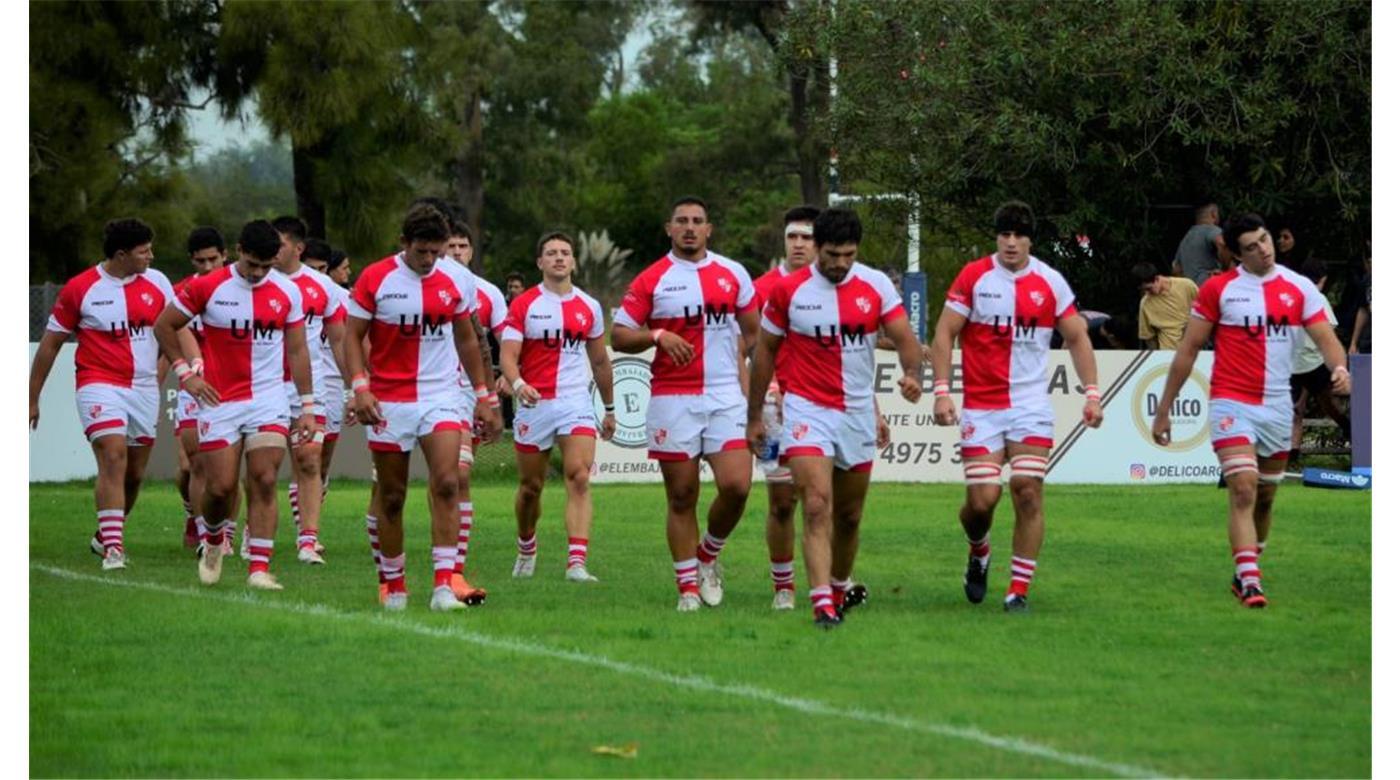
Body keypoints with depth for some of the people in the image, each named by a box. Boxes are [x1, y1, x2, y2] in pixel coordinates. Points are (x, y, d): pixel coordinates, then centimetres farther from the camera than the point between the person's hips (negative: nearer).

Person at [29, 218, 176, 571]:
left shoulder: (156, 283, 4)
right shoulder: (79, 289, -6)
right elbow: (50, 344, 3)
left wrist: (160, 373, 4)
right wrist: (32, 399, 5)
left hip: (144, 389, 4)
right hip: (100, 386, -4)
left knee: (135, 473, 9)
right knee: (113, 459, -20)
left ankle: (105, 536, 31)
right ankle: (113, 548, -24)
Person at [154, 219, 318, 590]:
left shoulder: (287, 292, 2)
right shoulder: (207, 287, -5)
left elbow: (297, 350, 9)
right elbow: (163, 326, 5)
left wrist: (307, 407, 7)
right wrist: (184, 372, -3)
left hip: (269, 400, 1)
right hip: (220, 401, -1)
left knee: (265, 481, -11)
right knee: (221, 486, -2)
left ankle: (260, 567, -11)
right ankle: (214, 540, 29)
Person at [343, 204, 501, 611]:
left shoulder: (455, 280, 3)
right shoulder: (374, 279, -5)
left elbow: (466, 340, 15)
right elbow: (352, 336, -3)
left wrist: (483, 396, 15)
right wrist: (359, 386, -17)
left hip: (441, 396, 1)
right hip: (389, 402, -1)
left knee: (446, 483, -16)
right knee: (390, 496, 5)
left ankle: (443, 585, -19)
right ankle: (393, 586, 19)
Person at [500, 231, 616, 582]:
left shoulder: (588, 307, 9)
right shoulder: (523, 305, -1)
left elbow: (600, 361, 19)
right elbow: (507, 356, -10)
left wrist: (609, 410, 24)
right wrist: (518, 385, -31)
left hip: (576, 404, 1)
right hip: (534, 405, -1)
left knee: (579, 478, -17)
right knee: (531, 487, 10)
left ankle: (577, 562, -25)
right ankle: (525, 548, 36)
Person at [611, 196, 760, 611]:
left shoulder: (733, 274, 9)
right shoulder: (651, 280, 2)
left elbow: (752, 331, 18)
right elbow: (618, 335, 1)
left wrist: (744, 372, 7)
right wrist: (658, 335, -15)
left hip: (726, 397, 1)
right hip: (672, 400, -1)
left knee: (735, 485, -12)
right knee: (681, 497, 1)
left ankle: (708, 556, 15)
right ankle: (688, 586, 9)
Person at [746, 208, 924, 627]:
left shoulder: (876, 285, -2)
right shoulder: (788, 289, -5)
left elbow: (905, 338, -5)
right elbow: (765, 351, 4)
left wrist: (912, 373, -28)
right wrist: (754, 416, 7)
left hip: (858, 413, 3)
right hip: (807, 410, -3)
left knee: (849, 516, 13)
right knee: (817, 507, -18)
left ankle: (839, 590, 34)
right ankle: (822, 603, -25)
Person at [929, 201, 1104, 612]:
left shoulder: (1050, 282, 3)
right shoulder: (973, 276, -2)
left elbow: (1077, 338, 11)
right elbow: (944, 334, 0)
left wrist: (1092, 393, 3)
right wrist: (941, 391, -9)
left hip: (1031, 405, 1)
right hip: (981, 406, -1)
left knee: (1028, 491, -11)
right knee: (982, 499, -6)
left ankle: (1019, 590, -3)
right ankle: (979, 552, 29)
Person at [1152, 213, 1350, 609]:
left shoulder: (1299, 288, 4)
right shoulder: (1218, 289, -1)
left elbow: (1326, 339, -2)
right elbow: (1188, 350, 3)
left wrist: (1339, 368, -26)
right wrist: (1163, 410, 3)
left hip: (1277, 408, 4)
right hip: (1232, 404, -4)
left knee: (1265, 497, 12)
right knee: (1244, 490, -18)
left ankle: (1245, 573, 28)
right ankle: (1250, 582, -23)